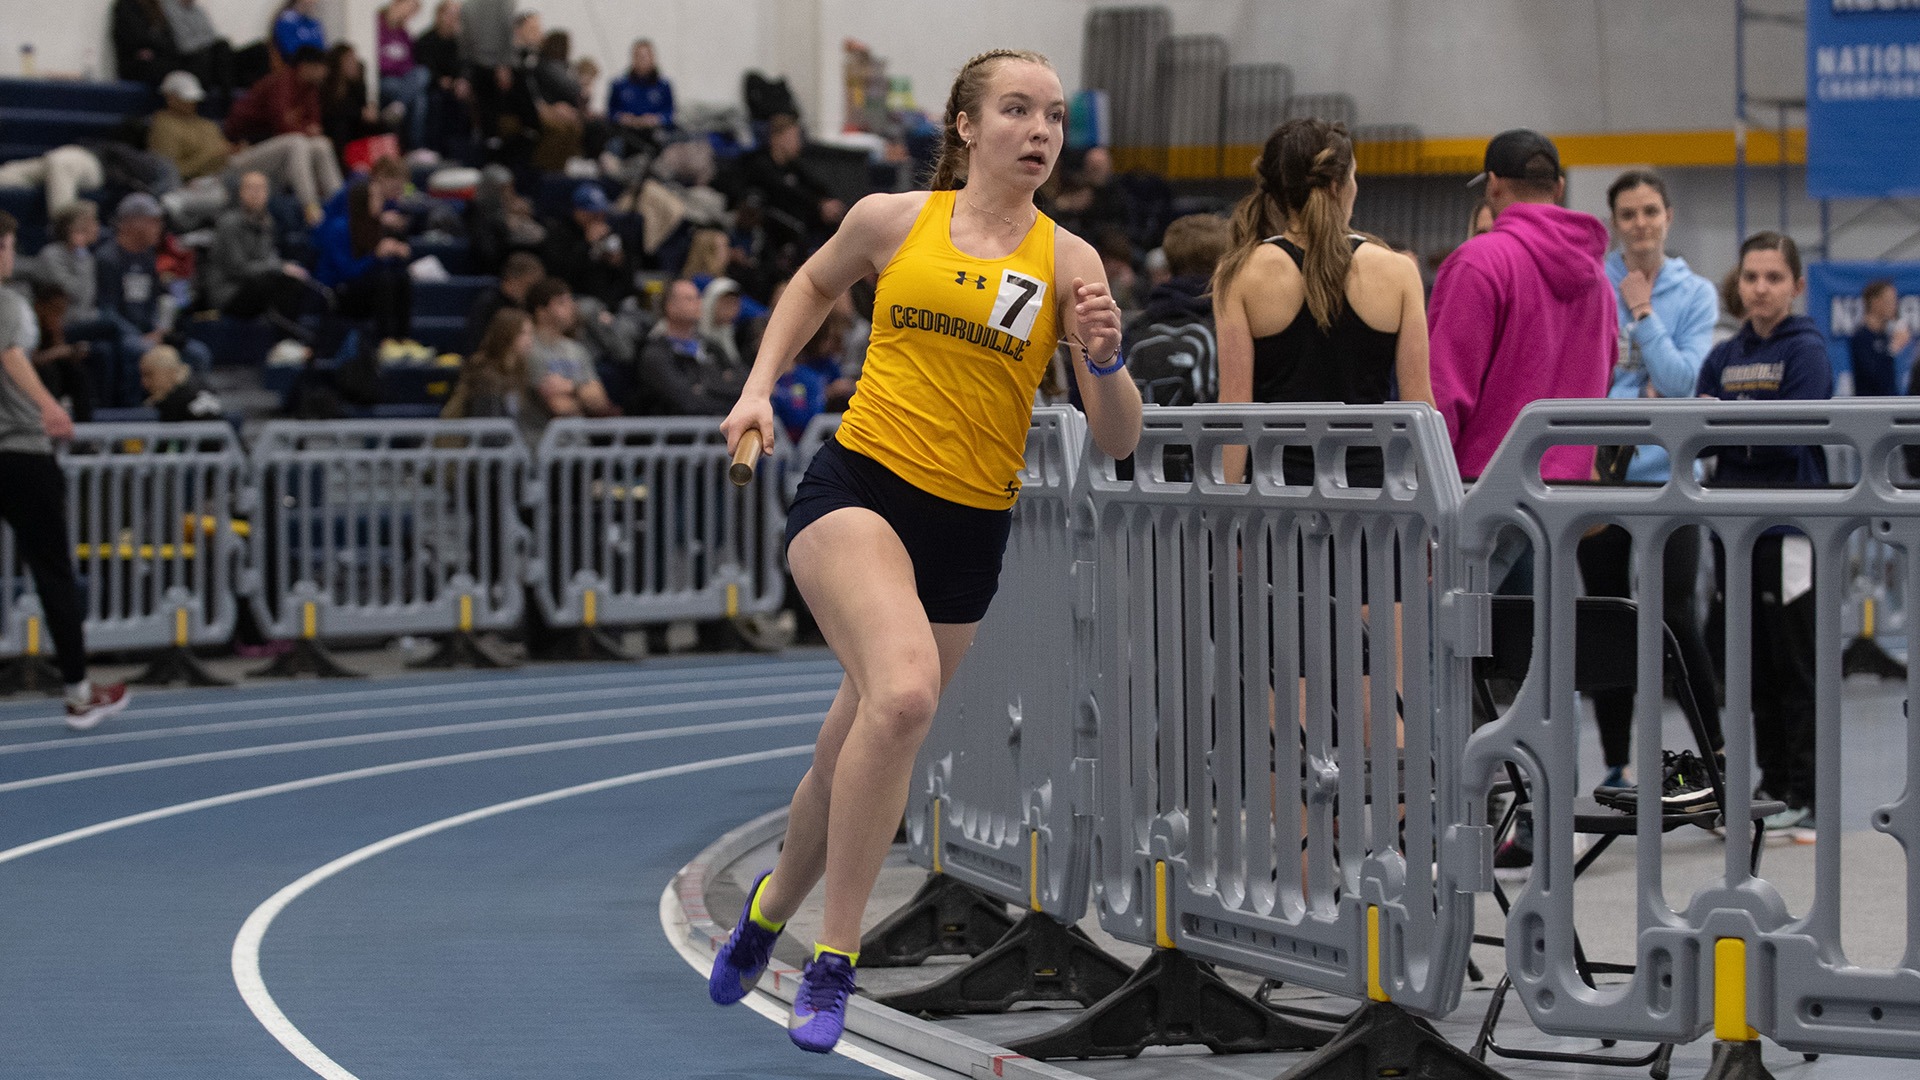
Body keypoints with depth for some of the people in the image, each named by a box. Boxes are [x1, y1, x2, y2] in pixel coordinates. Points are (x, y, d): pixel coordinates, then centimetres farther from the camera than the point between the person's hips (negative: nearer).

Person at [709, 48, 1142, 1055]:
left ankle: (773, 904, 42)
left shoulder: (1067, 262, 1)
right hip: (857, 488, -2)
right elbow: (815, 282, 25)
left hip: (969, 528, 3)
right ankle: (833, 961, -20)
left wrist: (1103, 359, -20)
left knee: (858, 755, 10)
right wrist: (760, 385, 13)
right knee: (905, 689, -30)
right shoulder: (892, 220, 2)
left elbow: (1117, 441, -1)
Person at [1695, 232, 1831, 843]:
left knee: (1796, 666, -4)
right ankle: (1774, 789, 17)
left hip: (1790, 525, -6)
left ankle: (1807, 798, 0)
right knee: (1757, 667, 10)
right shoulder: (1724, 358, 14)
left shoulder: (1806, 352, -3)